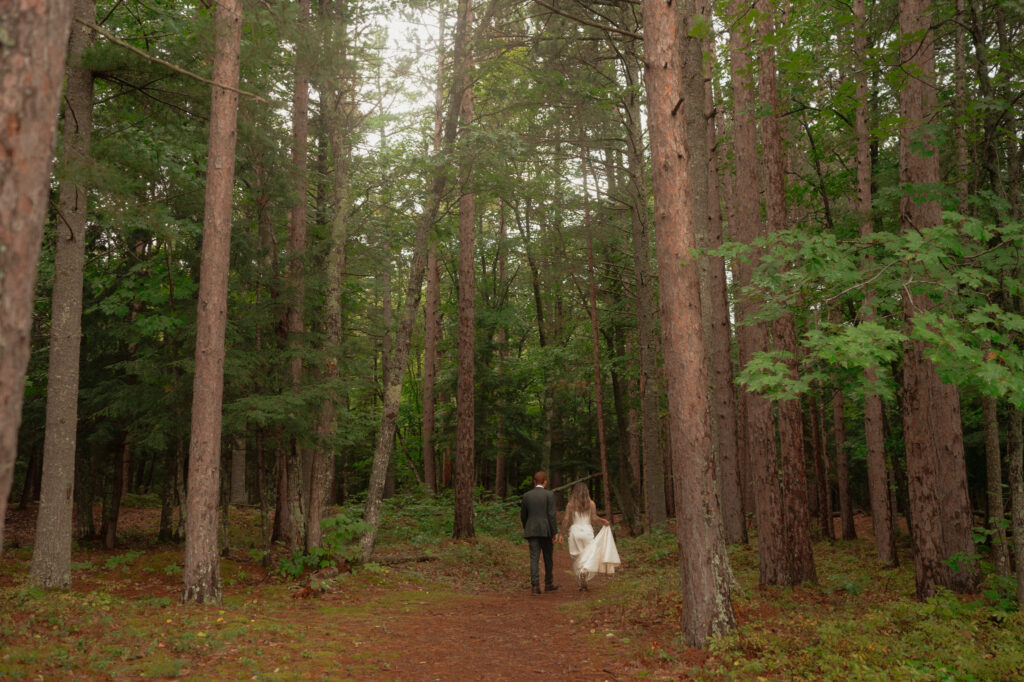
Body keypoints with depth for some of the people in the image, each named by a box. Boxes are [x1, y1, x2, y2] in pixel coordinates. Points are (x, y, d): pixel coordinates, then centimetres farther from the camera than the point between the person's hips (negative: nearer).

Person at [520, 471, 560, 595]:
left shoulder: (526, 495, 5)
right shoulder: (549, 494, -5)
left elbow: (523, 516, 10)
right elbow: (551, 515, -12)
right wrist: (555, 532, -9)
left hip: (532, 531, 2)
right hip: (546, 531, -2)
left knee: (534, 558, -1)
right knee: (548, 558, 13)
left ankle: (535, 585, -12)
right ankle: (548, 584, 23)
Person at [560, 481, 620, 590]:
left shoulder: (570, 504, -1)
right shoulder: (591, 503, -1)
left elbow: (566, 519, -7)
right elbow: (594, 518, -7)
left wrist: (563, 533, -1)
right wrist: (604, 521, 5)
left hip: (575, 531, 1)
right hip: (587, 531, -1)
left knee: (577, 558, 12)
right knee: (588, 556, 5)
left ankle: (579, 582, 15)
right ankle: (584, 571, -24)